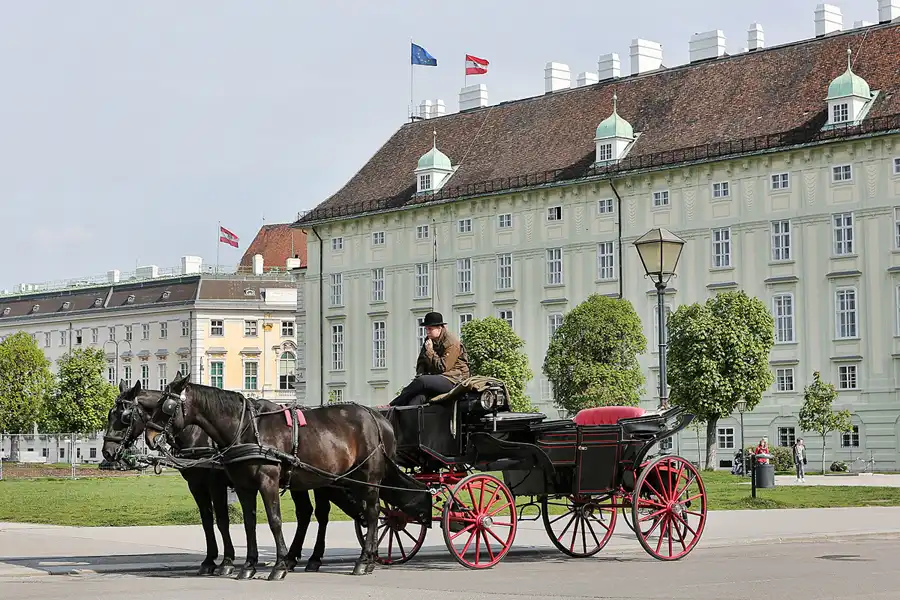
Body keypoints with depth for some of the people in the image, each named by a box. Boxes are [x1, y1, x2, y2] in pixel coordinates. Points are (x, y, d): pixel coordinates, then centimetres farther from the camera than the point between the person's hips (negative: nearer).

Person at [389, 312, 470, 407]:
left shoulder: (452, 343, -11)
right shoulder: (429, 340, 14)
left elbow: (442, 368, -14)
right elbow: (421, 363, 20)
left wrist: (430, 352, -12)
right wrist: (420, 375, 0)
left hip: (452, 380, -7)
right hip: (437, 379, 7)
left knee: (422, 382, -30)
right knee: (419, 396, -25)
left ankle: (393, 405, -26)